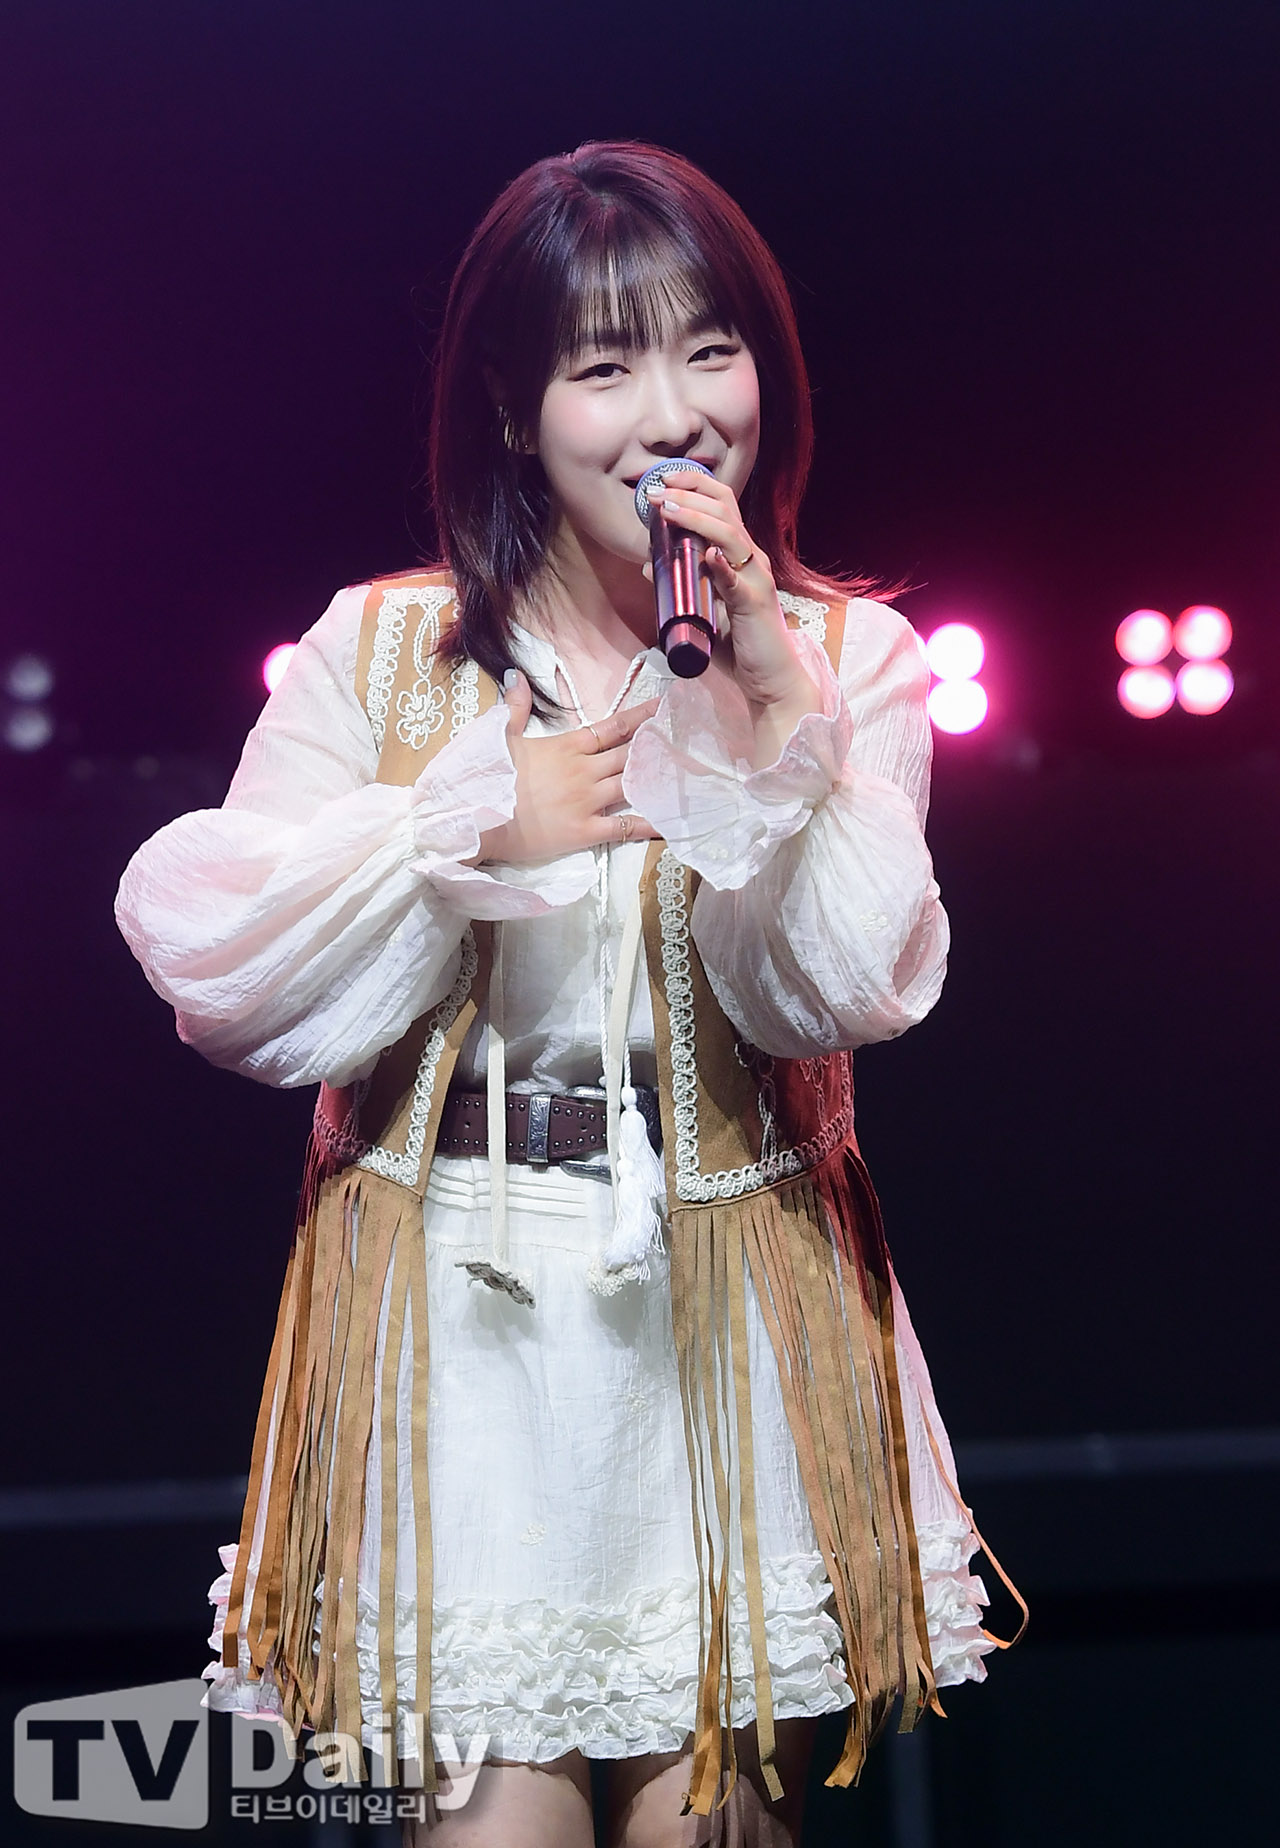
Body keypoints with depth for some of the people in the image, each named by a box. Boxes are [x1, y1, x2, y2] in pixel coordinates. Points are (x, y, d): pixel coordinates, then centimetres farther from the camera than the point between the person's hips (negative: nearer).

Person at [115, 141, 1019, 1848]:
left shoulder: (844, 658, 2)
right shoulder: (384, 653, 1)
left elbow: (843, 998, -9)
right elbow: (212, 971, -5)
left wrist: (774, 707, -18)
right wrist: (474, 826, -11)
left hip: (733, 1305, 1)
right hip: (461, 1313, 0)